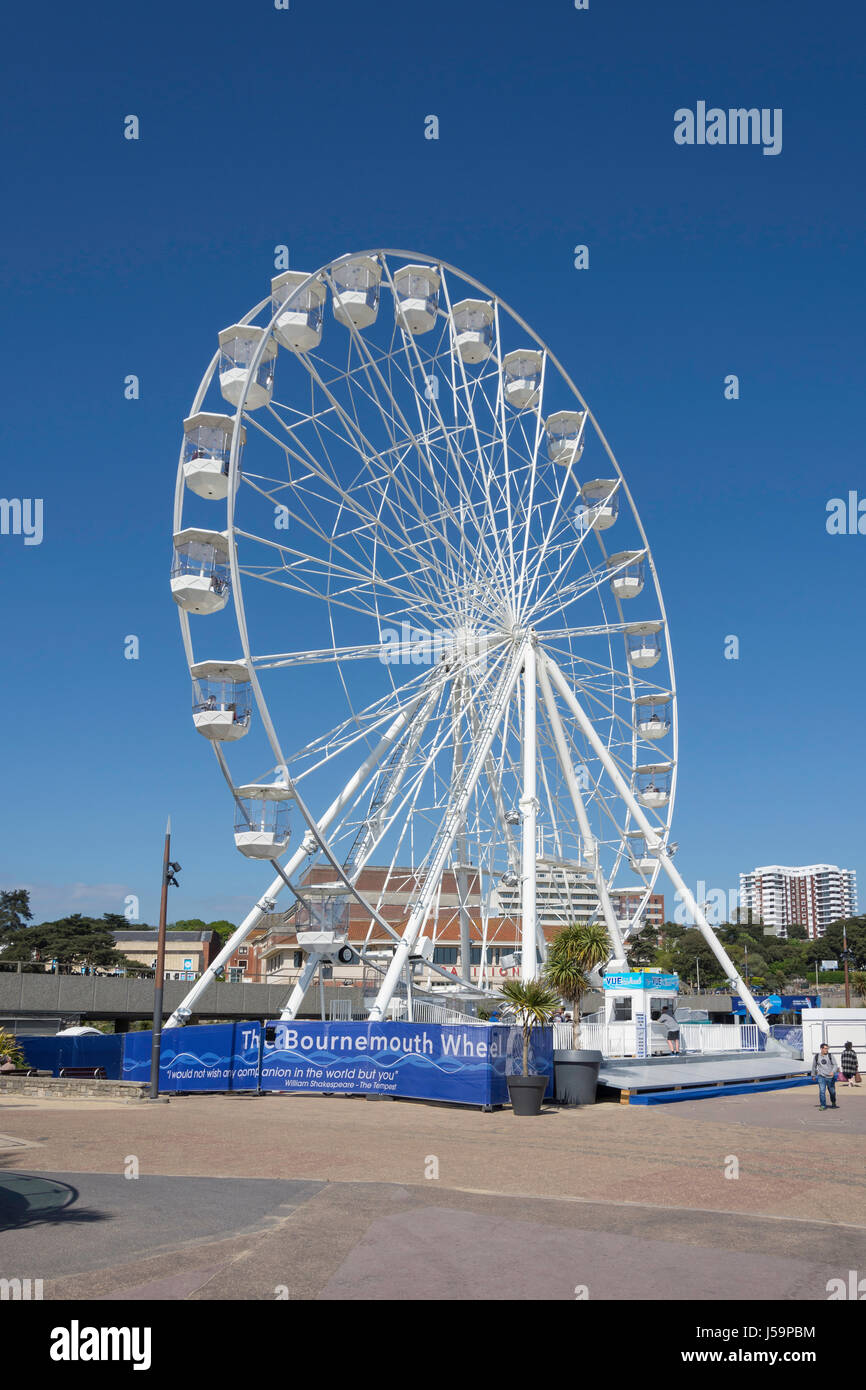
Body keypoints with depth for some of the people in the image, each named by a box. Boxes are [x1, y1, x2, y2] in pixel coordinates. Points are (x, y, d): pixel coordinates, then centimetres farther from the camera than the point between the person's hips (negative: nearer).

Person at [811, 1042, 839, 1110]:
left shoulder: (830, 1055, -1)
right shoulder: (816, 1056, 3)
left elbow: (835, 1065, -4)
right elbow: (814, 1066, 16)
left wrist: (833, 1072, -22)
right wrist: (813, 1075, 22)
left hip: (830, 1077, 0)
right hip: (821, 1077, 0)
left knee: (832, 1092, 10)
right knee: (822, 1091, -11)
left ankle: (833, 1104, 34)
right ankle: (823, 1106, -3)